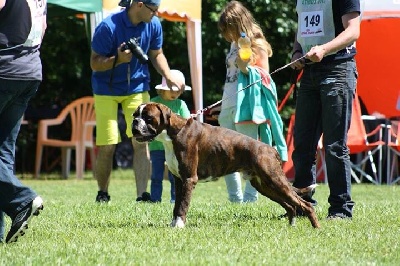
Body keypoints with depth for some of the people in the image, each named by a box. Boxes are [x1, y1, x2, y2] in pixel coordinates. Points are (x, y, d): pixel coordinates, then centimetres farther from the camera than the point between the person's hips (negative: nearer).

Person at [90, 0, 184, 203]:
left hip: (137, 88, 3)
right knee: (107, 145, -5)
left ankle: (142, 194, -12)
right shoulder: (108, 27, -21)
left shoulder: (153, 25, -6)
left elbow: (157, 54, 9)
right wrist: (118, 59, -33)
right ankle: (102, 193, 14)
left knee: (141, 140, -10)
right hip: (106, 89, -3)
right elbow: (95, 63, -15)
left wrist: (169, 77, -7)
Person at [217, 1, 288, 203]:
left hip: (246, 106, -8)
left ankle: (250, 198, -6)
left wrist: (246, 68, -23)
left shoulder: (257, 46, -4)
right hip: (228, 105, 8)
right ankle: (235, 198, 10)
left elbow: (265, 78, -5)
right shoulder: (234, 45, 18)